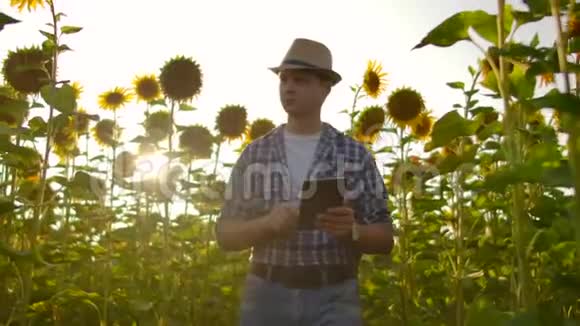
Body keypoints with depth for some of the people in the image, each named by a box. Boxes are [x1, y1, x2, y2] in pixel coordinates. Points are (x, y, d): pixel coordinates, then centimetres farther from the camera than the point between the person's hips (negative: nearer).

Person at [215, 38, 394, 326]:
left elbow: (384, 239, 3)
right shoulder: (253, 154, 5)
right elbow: (226, 234, 5)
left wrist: (351, 230, -19)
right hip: (268, 296, 1)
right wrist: (267, 224, -15)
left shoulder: (356, 155, 2)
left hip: (334, 300, -1)